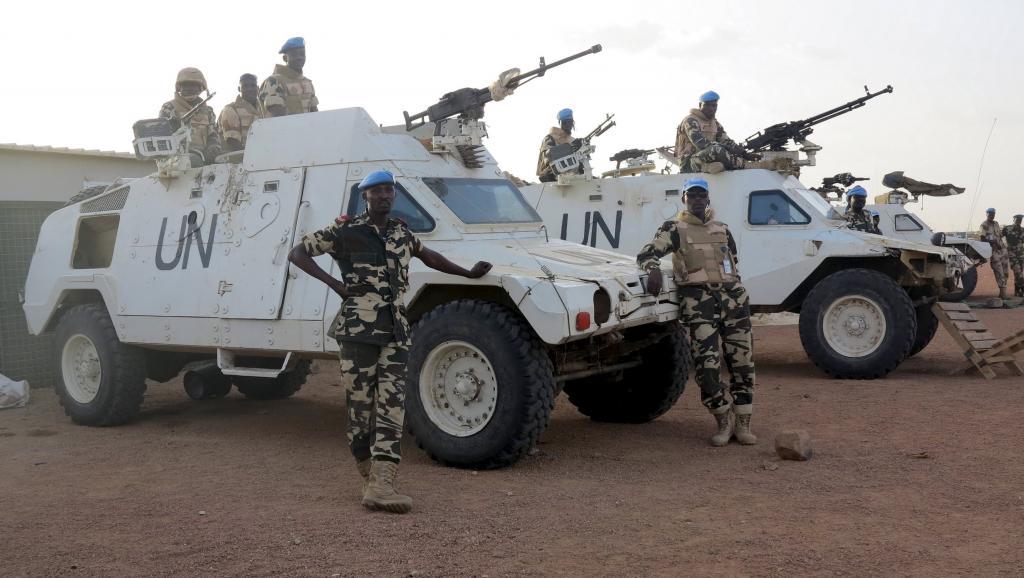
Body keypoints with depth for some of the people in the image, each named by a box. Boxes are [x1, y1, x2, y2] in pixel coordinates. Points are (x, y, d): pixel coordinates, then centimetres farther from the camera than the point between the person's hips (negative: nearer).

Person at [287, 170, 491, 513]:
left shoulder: (402, 233, 15)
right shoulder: (345, 231, 0)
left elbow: (427, 256, 33)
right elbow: (296, 253, 4)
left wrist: (468, 274, 33)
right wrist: (333, 283, -7)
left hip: (396, 332, 4)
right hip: (358, 330, -4)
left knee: (392, 405, -6)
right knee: (360, 404, 0)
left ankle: (380, 484, -10)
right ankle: (369, 476, 16)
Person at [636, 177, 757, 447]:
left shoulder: (722, 229, 19)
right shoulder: (674, 229, 5)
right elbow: (646, 254, -7)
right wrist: (654, 269, -29)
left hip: (732, 297, 4)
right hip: (698, 301, -4)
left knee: (742, 362, 1)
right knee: (706, 366, -13)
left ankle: (742, 424, 11)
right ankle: (723, 422, 6)